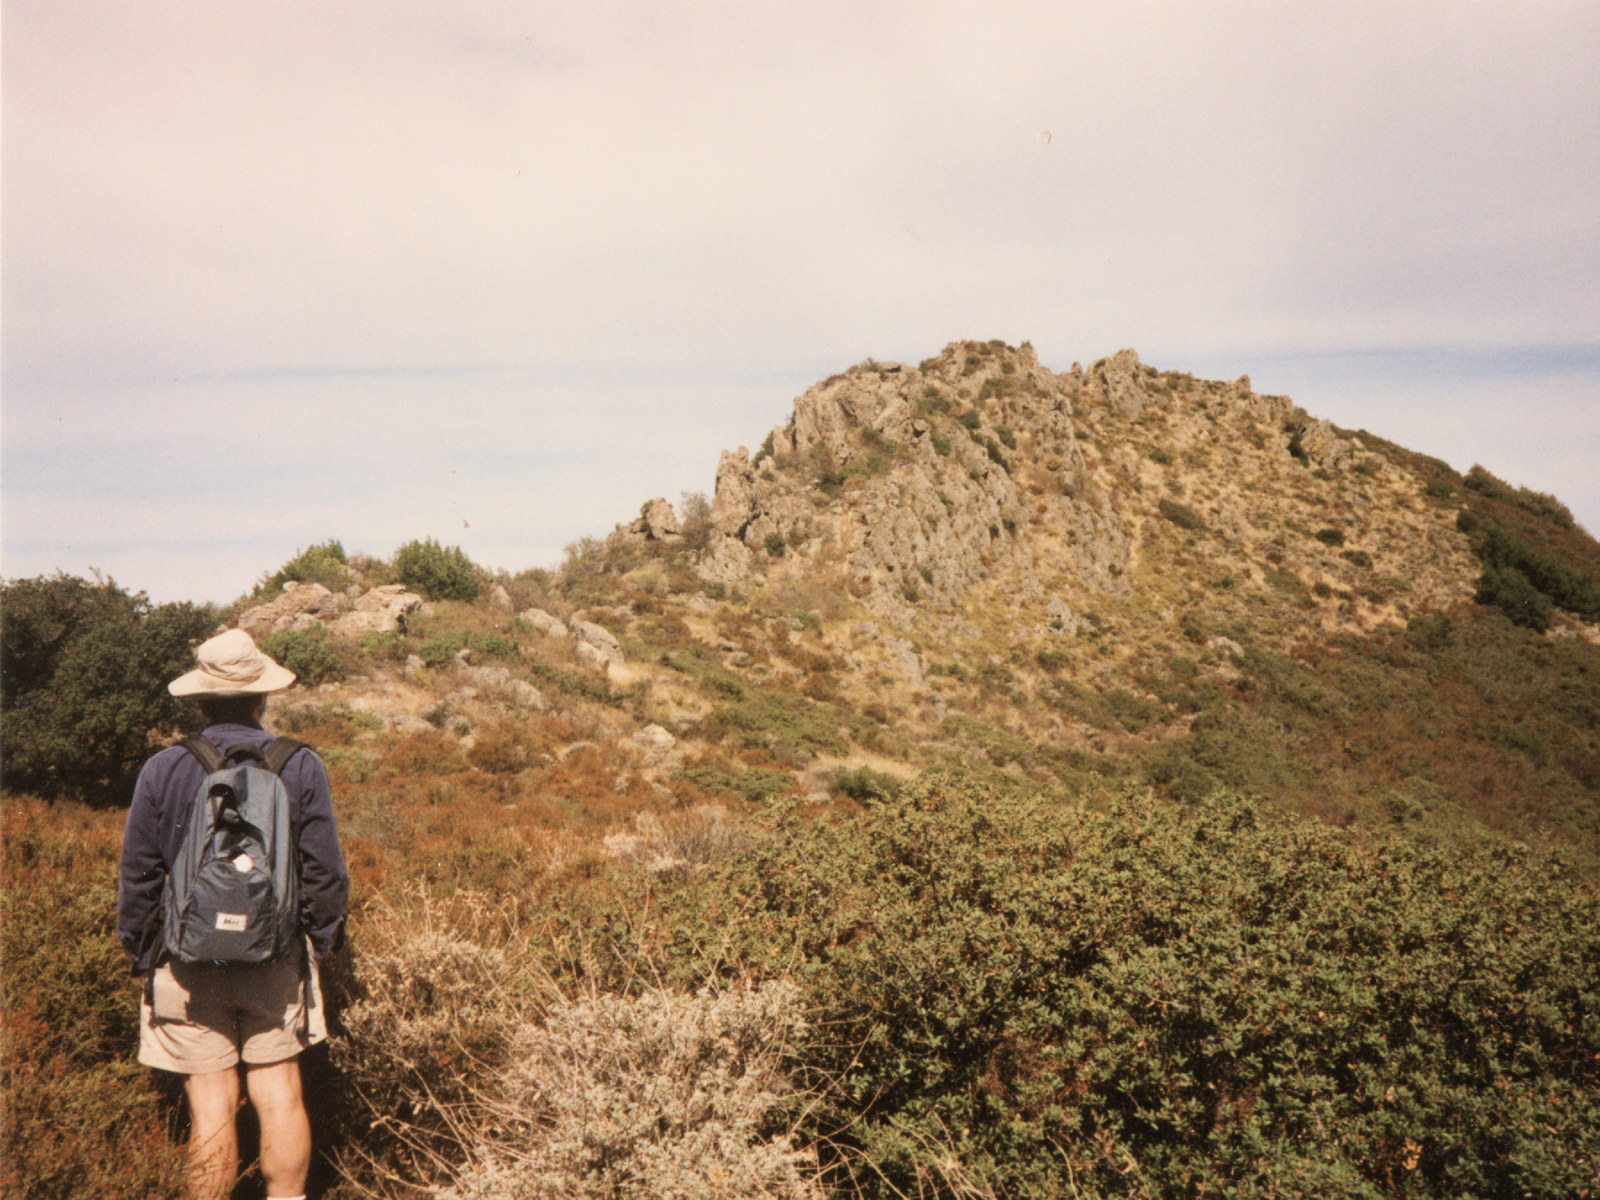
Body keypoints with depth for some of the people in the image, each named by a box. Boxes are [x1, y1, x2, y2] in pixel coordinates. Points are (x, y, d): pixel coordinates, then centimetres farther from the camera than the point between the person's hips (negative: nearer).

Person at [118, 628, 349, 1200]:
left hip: (189, 963, 0)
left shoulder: (162, 770, -6)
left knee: (211, 1106, 6)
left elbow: (137, 878, -1)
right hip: (276, 960, 1)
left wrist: (142, 955, 12)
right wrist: (322, 939, 11)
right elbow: (326, 870, -4)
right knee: (279, 1095, 10)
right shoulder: (301, 767, -6)